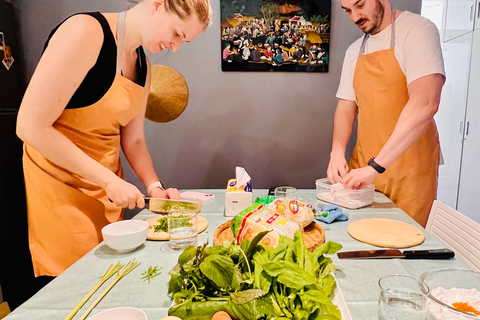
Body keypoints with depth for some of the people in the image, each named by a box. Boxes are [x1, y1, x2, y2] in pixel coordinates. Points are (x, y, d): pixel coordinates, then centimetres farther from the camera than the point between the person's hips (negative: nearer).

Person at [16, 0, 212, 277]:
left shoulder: (143, 66, 6)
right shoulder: (86, 32, -18)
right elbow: (31, 127, -21)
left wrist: (155, 188, -3)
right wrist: (109, 180, -20)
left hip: (107, 190, 7)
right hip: (59, 187, -7)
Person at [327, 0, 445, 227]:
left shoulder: (417, 30, -9)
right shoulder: (354, 51, 11)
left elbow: (425, 104, -22)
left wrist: (376, 166, -27)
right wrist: (337, 153, -8)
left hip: (408, 174, -5)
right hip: (364, 168, 5)